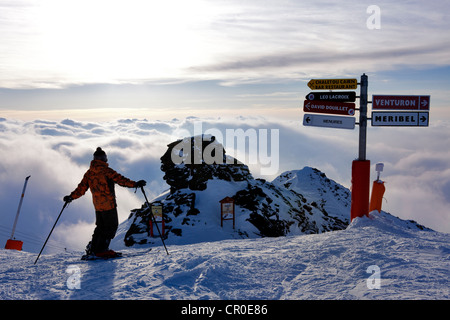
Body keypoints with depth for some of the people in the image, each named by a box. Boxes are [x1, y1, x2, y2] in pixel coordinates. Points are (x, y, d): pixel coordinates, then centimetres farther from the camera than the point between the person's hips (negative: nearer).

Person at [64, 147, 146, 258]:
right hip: (109, 204, -7)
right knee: (111, 226, 1)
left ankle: (92, 249, 16)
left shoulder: (89, 173, 8)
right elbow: (120, 180, -17)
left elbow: (82, 188, 9)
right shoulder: (106, 170, -12)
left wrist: (71, 197, 21)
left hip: (97, 205, 7)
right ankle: (101, 250, -3)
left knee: (100, 227, 19)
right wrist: (135, 184, -15)